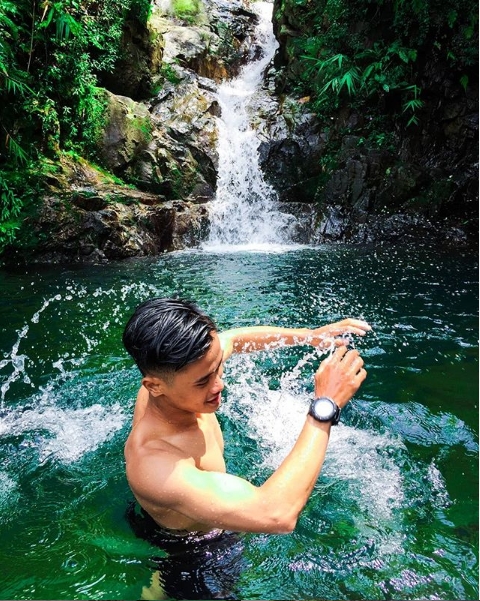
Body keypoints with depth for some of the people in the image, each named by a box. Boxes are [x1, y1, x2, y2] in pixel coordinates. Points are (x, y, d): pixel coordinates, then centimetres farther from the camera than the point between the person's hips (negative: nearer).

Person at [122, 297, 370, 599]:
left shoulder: (169, 372, -24)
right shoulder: (153, 464, -46)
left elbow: (234, 337, -5)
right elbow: (276, 514, -52)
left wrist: (310, 334, -13)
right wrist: (326, 405, -45)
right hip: (189, 554, -6)